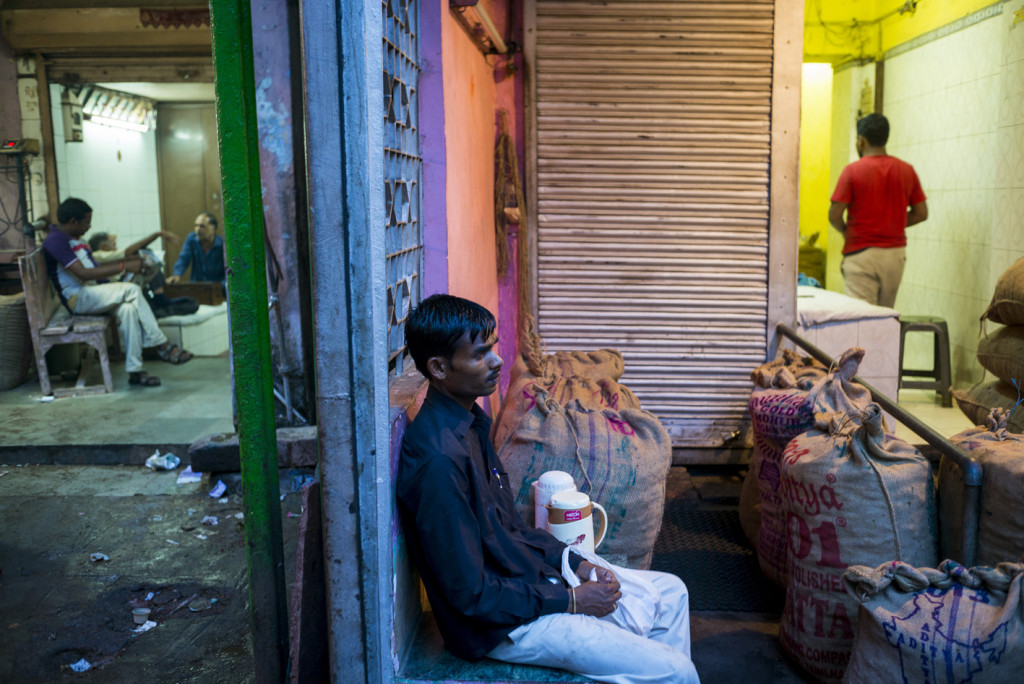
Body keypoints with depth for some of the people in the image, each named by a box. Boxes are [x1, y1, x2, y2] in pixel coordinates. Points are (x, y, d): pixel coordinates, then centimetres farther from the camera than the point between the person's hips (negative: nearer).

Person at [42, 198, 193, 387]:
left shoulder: (75, 240, 18)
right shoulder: (55, 240, -13)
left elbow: (95, 267, 21)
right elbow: (83, 273, -23)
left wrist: (129, 260, 9)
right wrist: (123, 267, -23)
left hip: (92, 293, 9)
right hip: (77, 298, -9)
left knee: (128, 308, -20)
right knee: (132, 290, -25)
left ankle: (134, 370, -22)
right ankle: (162, 345, -20)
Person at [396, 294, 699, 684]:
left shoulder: (469, 421, 3)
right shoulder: (438, 458, -28)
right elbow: (471, 594, -25)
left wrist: (576, 565, 3)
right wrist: (571, 600, -15)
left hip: (528, 575, 9)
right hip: (503, 624, -9)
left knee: (670, 592, 15)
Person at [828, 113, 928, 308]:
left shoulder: (852, 171, -8)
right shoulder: (907, 170, 5)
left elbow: (834, 215, -12)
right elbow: (921, 213, 8)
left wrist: (846, 231, 8)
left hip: (861, 253, -5)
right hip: (895, 253, 5)